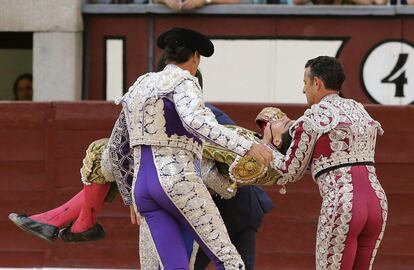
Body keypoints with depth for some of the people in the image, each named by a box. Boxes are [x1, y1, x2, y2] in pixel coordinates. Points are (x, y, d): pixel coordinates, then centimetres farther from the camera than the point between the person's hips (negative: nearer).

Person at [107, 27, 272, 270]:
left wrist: (129, 197, 35)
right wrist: (247, 147, -28)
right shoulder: (182, 82, -2)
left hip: (143, 187, 8)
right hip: (179, 181, -7)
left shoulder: (140, 86, 21)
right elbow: (195, 122, -25)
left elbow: (115, 147, 25)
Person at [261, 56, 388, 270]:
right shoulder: (359, 110, 19)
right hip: (378, 202, 7)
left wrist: (267, 145, 22)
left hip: (341, 206, -7)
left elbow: (290, 173, 4)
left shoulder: (313, 117, -2)